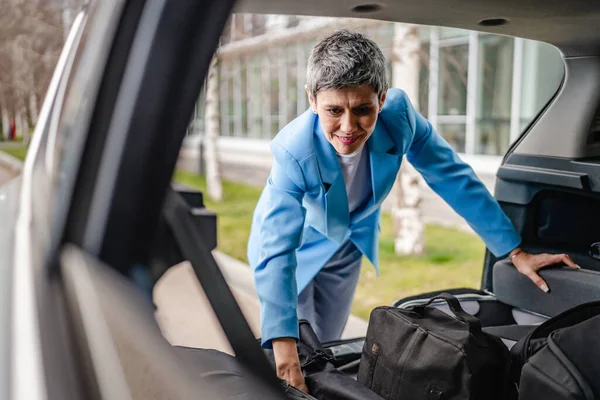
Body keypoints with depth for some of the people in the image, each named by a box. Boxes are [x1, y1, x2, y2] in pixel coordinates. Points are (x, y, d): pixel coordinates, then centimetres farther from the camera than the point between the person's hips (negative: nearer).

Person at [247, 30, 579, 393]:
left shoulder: (398, 114, -31)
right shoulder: (293, 151, -40)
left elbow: (453, 178, -18)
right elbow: (276, 251, -44)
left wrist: (516, 252, -16)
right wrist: (285, 355, -53)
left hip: (347, 245, 3)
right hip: (295, 245, -3)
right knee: (298, 357, 0)